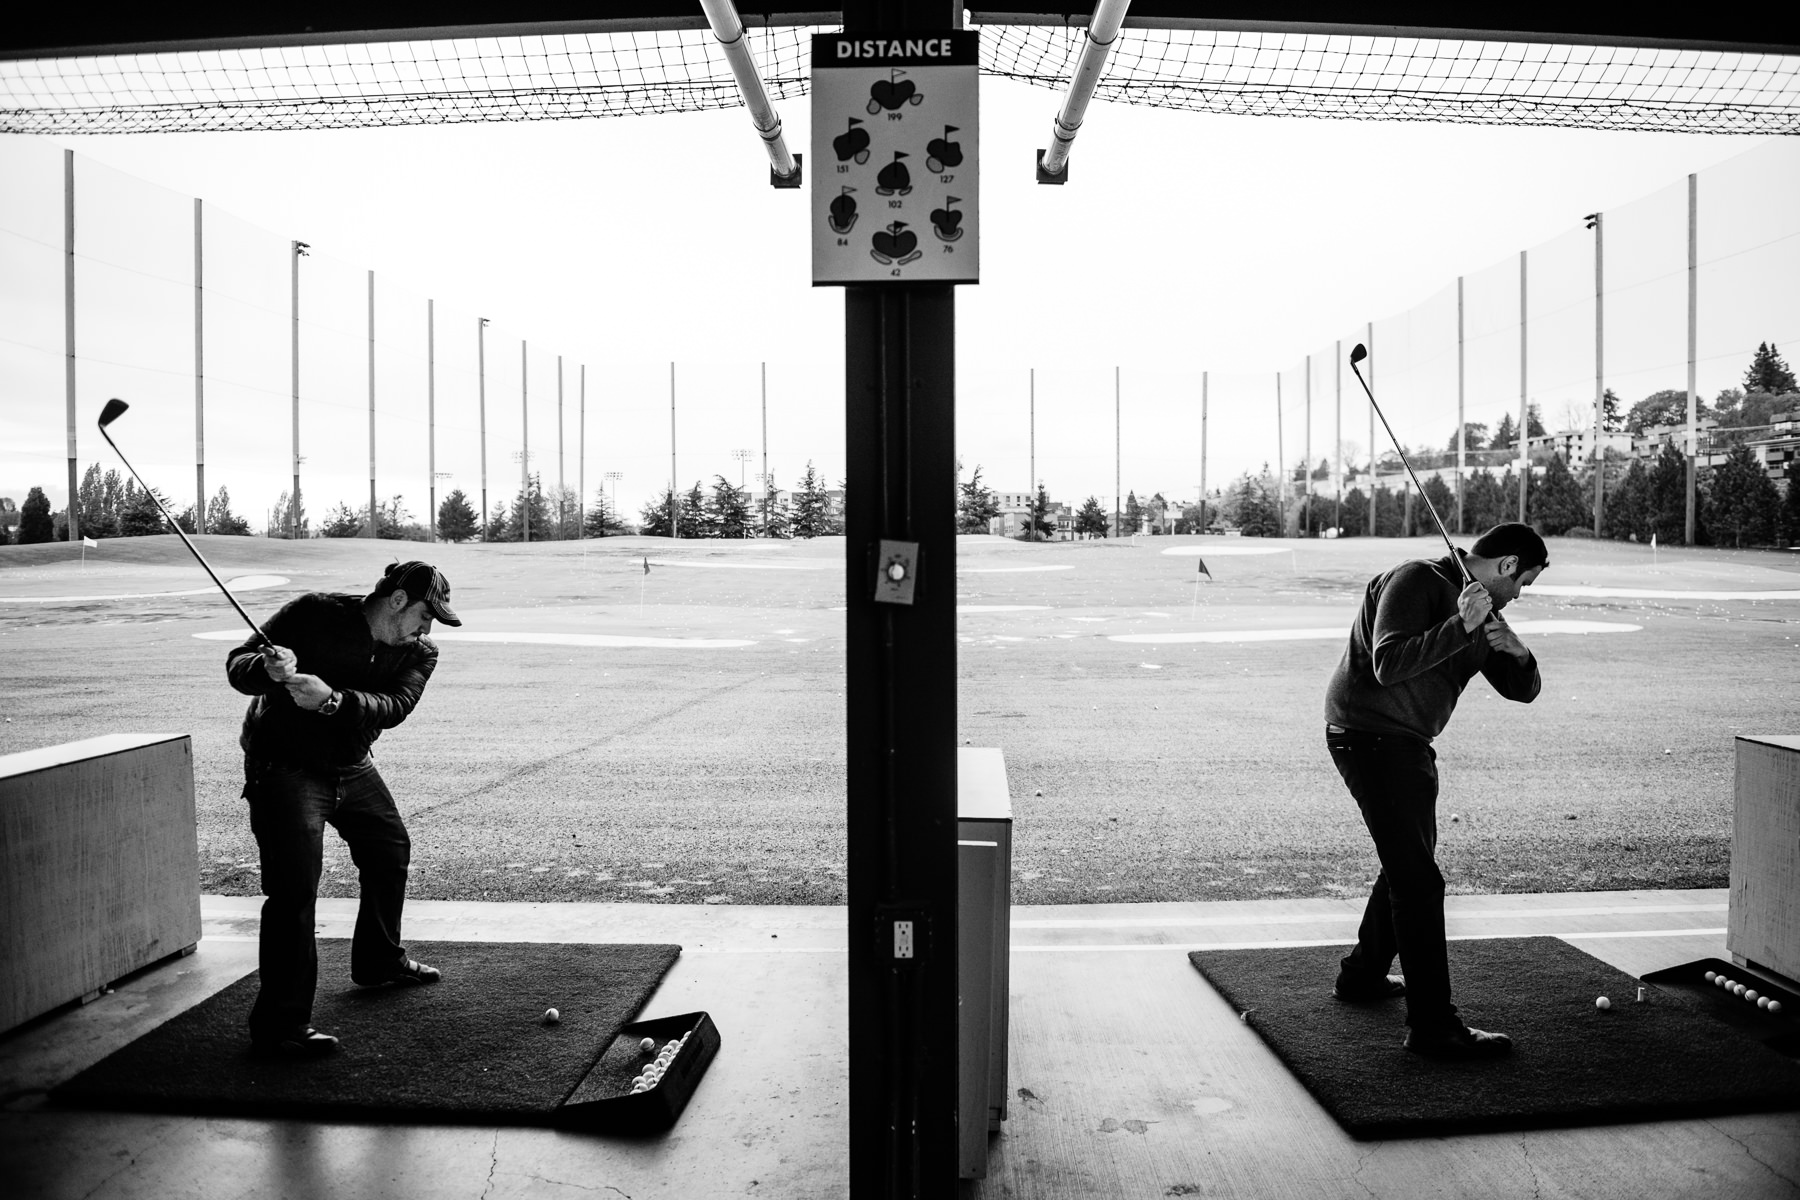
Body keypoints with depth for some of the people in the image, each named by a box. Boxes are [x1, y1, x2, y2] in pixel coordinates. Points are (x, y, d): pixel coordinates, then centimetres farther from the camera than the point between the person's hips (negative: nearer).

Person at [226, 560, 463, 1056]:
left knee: (390, 852, 19)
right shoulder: (315, 614, -18)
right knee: (294, 888, -14)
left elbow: (394, 706, -23)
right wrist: (267, 668, -39)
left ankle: (380, 960, 42)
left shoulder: (418, 653, -5)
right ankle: (280, 1024, -6)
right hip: (285, 767, -7)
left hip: (352, 766, 7)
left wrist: (333, 699, -40)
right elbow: (236, 665, -16)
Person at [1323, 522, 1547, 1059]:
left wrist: (1516, 651, -10)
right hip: (1369, 737, -10)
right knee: (1419, 879, -11)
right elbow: (1389, 665, -28)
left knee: (1408, 864, 22)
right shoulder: (1416, 581, -15)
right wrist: (1459, 626, -31)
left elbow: (1523, 690, 10)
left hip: (1408, 744, 10)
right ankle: (1433, 1026, -5)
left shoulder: (1483, 612, 13)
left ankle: (1362, 975, 39)